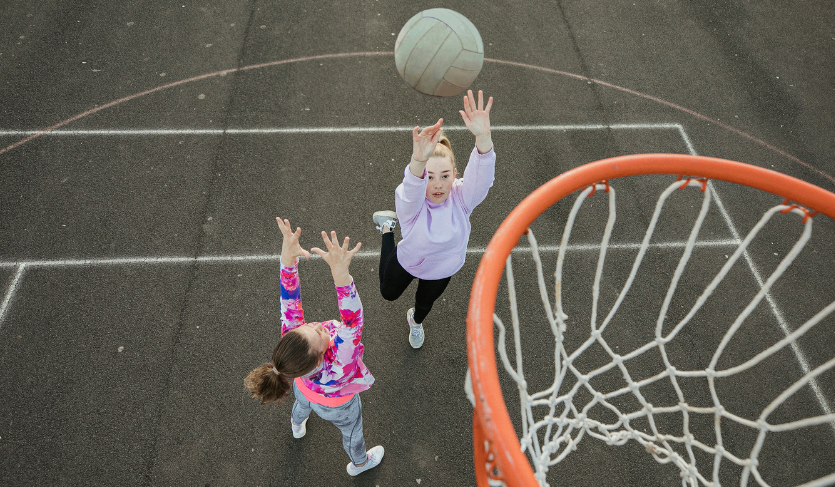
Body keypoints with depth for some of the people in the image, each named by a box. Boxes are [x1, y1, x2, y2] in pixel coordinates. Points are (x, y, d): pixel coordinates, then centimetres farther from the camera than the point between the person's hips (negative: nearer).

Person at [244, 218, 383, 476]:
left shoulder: (292, 339, -43)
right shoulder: (336, 370, -54)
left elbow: (290, 301, -44)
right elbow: (352, 321, -64)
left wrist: (288, 259, -60)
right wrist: (341, 274, -78)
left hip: (305, 390, 4)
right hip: (337, 406, -4)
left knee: (303, 402, 41)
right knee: (352, 432, 31)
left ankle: (297, 425, 78)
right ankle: (359, 463, 67)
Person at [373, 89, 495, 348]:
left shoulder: (461, 197, -34)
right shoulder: (409, 200, -39)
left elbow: (482, 175, -55)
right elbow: (412, 188, -65)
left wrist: (483, 137, -75)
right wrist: (418, 161, -88)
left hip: (442, 269, 1)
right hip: (408, 261, -1)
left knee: (425, 302, 31)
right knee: (388, 293, 32)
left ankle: (415, 321, 72)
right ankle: (388, 227, 50)